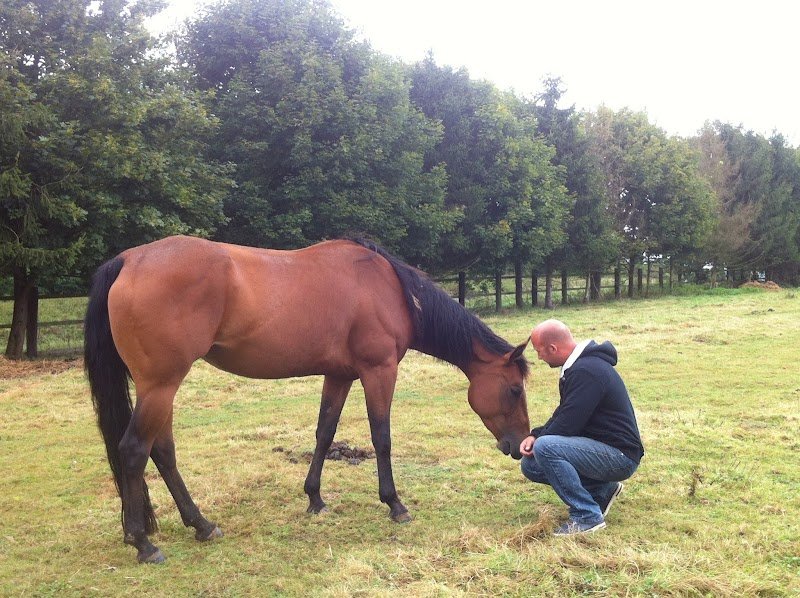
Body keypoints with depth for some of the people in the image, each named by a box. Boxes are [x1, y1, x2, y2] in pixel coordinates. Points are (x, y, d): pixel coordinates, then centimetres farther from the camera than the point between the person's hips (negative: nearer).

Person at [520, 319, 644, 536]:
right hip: (602, 448, 10)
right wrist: (535, 435, -1)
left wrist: (537, 440, -8)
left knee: (544, 448, -28)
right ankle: (602, 489, 14)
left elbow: (567, 424, -25)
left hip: (620, 456, -10)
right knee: (531, 465, 6)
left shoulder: (586, 371, -23)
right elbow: (563, 414, 15)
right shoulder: (578, 365, 10)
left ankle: (587, 516, -16)